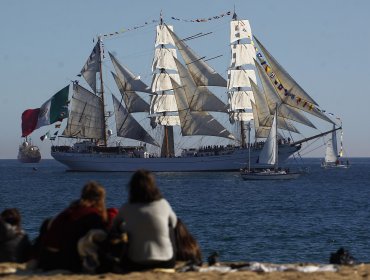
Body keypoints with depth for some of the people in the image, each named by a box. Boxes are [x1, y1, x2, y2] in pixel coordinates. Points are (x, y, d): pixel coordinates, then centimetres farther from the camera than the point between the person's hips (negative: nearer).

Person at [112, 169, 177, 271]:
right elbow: (173, 222, 13)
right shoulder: (163, 204, -6)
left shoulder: (126, 209, -6)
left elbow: (115, 225, 13)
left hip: (136, 265, 0)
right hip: (166, 263, 0)